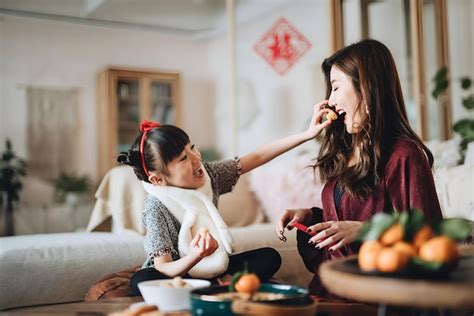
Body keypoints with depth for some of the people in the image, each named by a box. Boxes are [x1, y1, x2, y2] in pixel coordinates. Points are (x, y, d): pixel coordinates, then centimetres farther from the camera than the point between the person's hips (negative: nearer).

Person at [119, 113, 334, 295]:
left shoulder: (207, 174, -7)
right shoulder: (156, 207, -23)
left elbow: (257, 157, -7)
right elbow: (163, 269, -25)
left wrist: (306, 134, -13)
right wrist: (194, 257, -47)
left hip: (211, 268, 5)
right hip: (175, 274, -5)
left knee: (270, 257, -11)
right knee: (141, 282, -36)